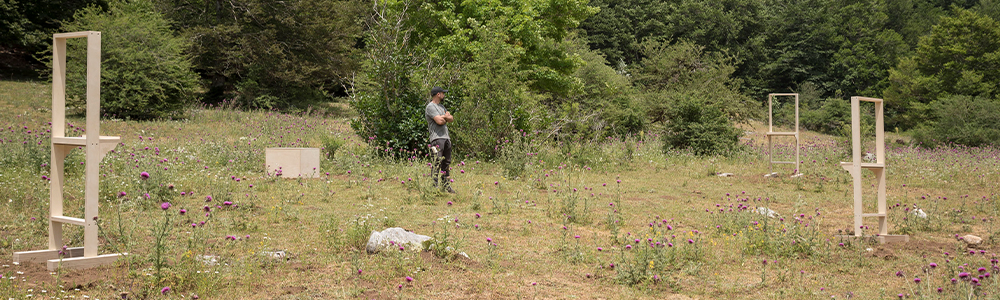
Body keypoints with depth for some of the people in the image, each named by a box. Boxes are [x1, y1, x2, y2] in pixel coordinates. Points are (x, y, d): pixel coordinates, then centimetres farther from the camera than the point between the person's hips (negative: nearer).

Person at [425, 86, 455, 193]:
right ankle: (434, 186, -14)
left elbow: (451, 119, 14)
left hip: (446, 138, 9)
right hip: (437, 138, -9)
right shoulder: (431, 107, -7)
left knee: (447, 163, 11)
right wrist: (446, 117, 4)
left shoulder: (441, 107, 22)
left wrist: (443, 117, -5)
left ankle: (447, 186, 16)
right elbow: (439, 121, -17)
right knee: (437, 163, -14)